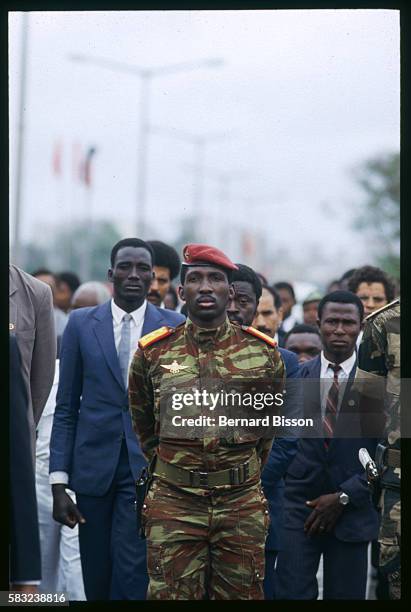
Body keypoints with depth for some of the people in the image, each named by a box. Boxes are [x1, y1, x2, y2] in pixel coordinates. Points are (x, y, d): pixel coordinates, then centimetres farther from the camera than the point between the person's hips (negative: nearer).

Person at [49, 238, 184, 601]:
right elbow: (66, 408, 5)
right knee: (96, 581, 8)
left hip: (148, 467, -2)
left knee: (131, 576, -12)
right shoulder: (81, 324, 4)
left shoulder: (175, 327, 2)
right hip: (94, 468, 2)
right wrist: (59, 482, -1)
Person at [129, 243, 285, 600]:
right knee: (174, 595, 1)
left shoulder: (264, 352, 2)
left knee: (242, 594, 8)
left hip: (243, 505, 1)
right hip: (173, 504, -1)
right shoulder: (153, 353, 1)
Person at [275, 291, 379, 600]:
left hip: (352, 508, -1)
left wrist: (344, 497, -9)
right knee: (292, 592, -6)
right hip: (299, 505, 1)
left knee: (345, 595, 7)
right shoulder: (296, 375, 4)